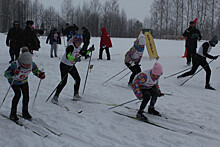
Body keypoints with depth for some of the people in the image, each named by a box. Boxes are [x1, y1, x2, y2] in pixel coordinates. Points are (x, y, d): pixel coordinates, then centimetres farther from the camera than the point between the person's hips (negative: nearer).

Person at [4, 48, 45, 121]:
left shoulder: (32, 65, -23)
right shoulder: (15, 65, -36)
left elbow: (36, 71, -3)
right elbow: (6, 73, -36)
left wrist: (40, 74, -25)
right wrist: (13, 74, -57)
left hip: (24, 81, 4)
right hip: (14, 81, -4)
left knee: (26, 95, -6)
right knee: (18, 94, -19)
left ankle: (25, 112, 14)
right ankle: (13, 113, -5)